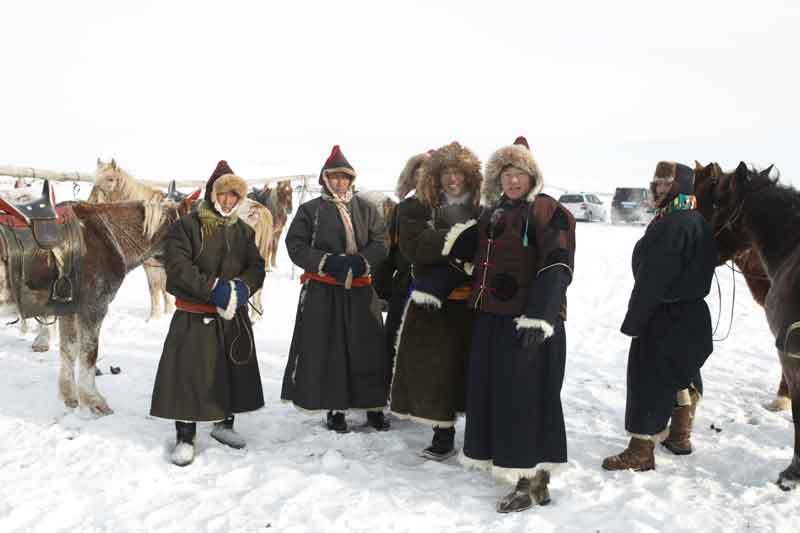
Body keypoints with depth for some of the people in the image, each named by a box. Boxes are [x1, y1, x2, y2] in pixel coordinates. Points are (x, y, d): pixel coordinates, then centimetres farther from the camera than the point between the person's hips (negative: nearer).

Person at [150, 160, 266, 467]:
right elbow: (178, 266, -16)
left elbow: (256, 267, 5)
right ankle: (185, 438, 7)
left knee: (232, 372, 12)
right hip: (194, 318, -5)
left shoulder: (243, 231, 10)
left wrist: (241, 287, -16)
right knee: (189, 374, -4)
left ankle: (224, 424, 32)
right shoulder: (187, 226, -6)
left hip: (233, 317, 5)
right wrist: (213, 289, -23)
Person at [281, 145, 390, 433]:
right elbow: (296, 246, -3)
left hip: (360, 291, 2)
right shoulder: (310, 210, 2)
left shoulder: (366, 209, 8)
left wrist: (359, 261, -16)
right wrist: (328, 261, -16)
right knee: (328, 350, 2)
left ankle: (374, 406, 17)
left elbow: (380, 244, 3)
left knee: (368, 349, 4)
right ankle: (335, 408, 14)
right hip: (322, 293, -2)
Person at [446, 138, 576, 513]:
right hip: (492, 317, 8)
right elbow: (467, 254, 25)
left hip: (528, 321, -8)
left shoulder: (548, 212, -8)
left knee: (524, 396, -7)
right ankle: (506, 459, 28)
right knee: (494, 391, 13)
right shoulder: (494, 215, 16)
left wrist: (539, 316, -28)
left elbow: (557, 267, -18)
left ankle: (533, 483, 2)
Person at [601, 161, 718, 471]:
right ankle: (680, 436, 36)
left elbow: (653, 277, -23)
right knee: (682, 373, 22)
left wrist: (634, 319, -17)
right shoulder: (699, 221, 11)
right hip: (692, 312, 10)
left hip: (663, 315, -10)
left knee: (649, 377, -4)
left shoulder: (672, 223, -21)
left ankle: (640, 452, 1)